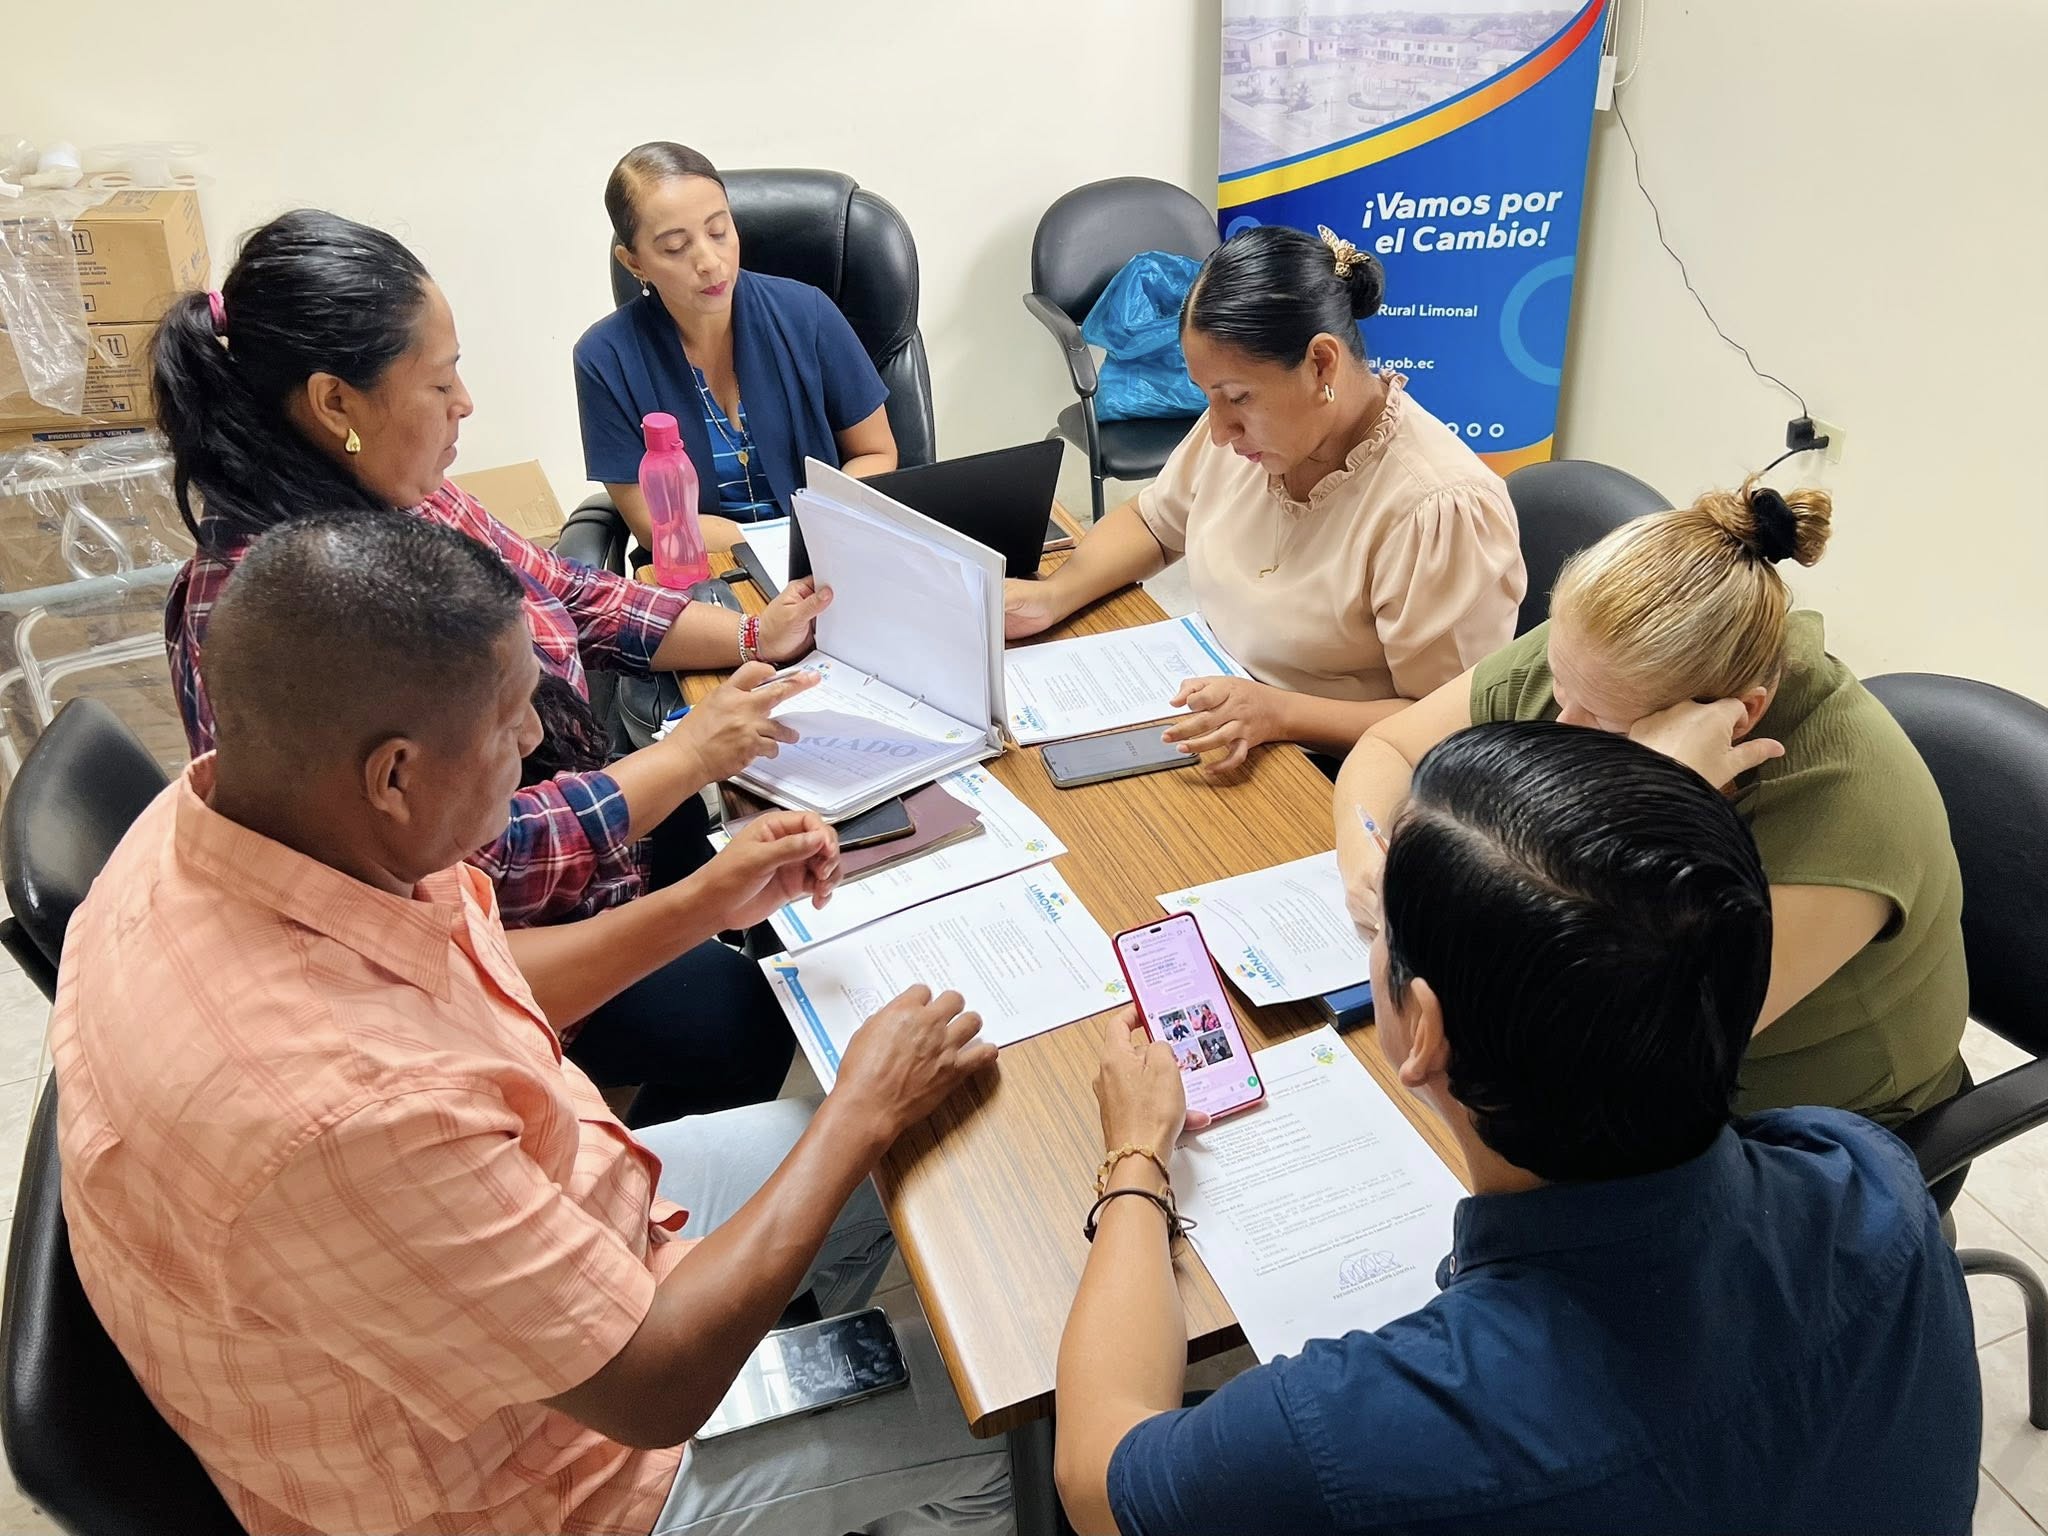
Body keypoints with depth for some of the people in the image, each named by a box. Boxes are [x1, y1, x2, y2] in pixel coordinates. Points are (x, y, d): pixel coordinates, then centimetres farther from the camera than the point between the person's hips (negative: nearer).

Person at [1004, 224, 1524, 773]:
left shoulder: (1437, 509, -25)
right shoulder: (1255, 415, -2)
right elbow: (1154, 521, 15)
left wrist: (1281, 713, -31)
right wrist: (1054, 594, -3)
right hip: (1212, 730, 7)